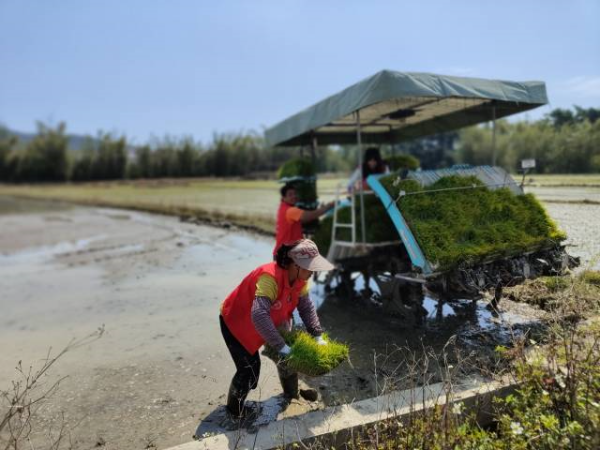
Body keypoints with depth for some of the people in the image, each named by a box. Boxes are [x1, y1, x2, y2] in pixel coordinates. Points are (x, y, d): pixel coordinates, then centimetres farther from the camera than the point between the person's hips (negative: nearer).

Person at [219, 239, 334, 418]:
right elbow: (259, 316, -47)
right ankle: (235, 410, 22)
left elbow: (306, 307, -7)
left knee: (288, 353, 13)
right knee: (249, 368, -5)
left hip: (267, 320, 8)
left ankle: (292, 392, 39)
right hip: (235, 322, -8)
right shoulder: (270, 277, -40)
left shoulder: (300, 277, -15)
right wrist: (280, 345, -41)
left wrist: (317, 335, -15)